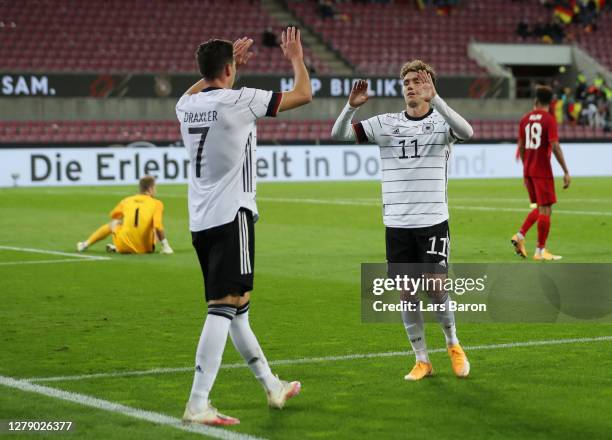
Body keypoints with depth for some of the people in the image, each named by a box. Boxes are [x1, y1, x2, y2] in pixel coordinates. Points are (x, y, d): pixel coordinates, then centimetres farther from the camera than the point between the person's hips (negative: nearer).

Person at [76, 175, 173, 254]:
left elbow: (113, 216, 25)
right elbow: (158, 227, -19)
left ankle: (85, 244, 36)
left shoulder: (127, 200, 7)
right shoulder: (157, 204, -6)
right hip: (144, 248, -4)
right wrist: (165, 246, -13)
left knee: (113, 223, 32)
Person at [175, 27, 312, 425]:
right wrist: (297, 58, 15)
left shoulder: (187, 106, 8)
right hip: (231, 218, -8)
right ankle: (197, 405, -17)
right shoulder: (239, 101, -12)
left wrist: (232, 62, 40)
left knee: (236, 310, 16)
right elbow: (304, 95, -3)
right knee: (224, 309, -10)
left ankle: (272, 387, 31)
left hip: (200, 223, 8)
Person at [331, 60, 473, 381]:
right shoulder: (386, 123, 6)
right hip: (396, 223, 3)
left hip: (433, 222, -3)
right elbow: (339, 134, 0)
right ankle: (422, 360, 17)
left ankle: (453, 344, 20)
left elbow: (466, 132, -25)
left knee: (436, 287, -8)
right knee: (407, 294, 4)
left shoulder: (440, 121, -2)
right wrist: (351, 106, -19)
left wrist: (434, 99, -33)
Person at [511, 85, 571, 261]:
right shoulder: (549, 120, -10)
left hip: (528, 170, 6)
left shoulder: (525, 119, 8)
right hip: (543, 171, -6)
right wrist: (566, 172, -14)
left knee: (540, 207, 18)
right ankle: (540, 251, 0)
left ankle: (520, 236, 5)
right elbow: (555, 147, -17)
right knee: (545, 210, 0)